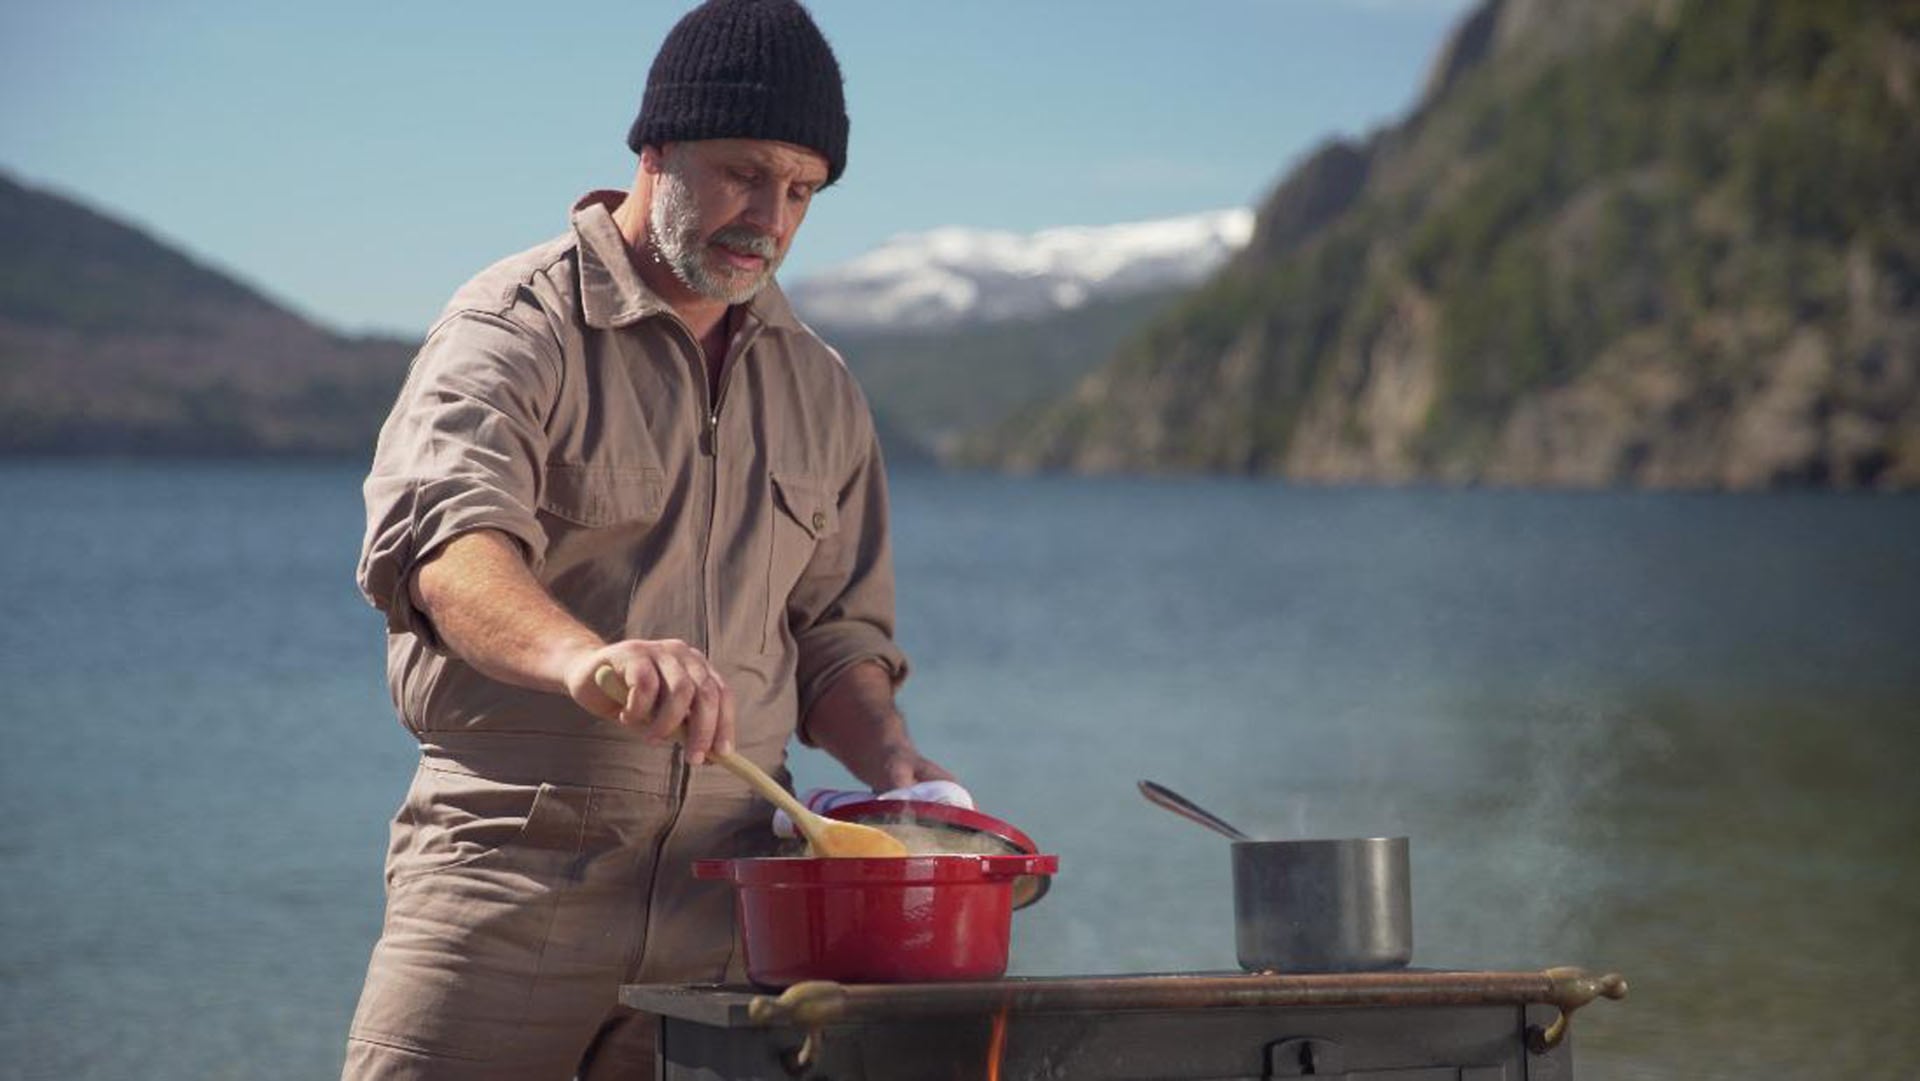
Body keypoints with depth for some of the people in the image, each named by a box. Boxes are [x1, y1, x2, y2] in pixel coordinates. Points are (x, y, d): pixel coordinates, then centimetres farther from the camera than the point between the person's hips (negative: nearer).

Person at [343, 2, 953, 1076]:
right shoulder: (515, 328, -4)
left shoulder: (821, 392, 16)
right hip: (510, 868, -5)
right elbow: (443, 541, -24)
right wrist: (583, 655, -44)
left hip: (726, 888, 5)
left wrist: (888, 758, -1)